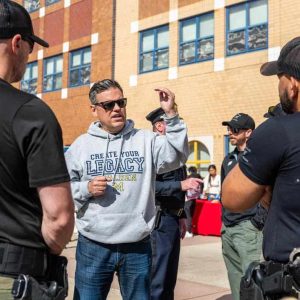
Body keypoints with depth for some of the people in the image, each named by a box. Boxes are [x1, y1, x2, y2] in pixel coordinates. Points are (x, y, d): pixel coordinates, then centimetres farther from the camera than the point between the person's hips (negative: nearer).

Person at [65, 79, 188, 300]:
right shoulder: (82, 144, 4)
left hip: (137, 247, 0)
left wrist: (171, 115, -20)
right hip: (93, 247, 0)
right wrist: (86, 189, -12)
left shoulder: (146, 140, 3)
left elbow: (177, 157, -13)